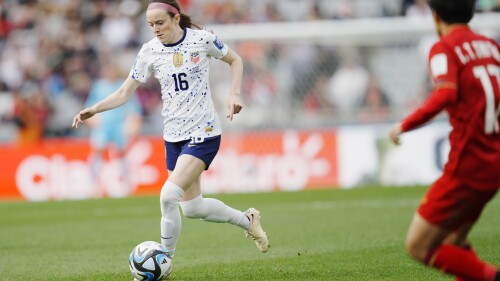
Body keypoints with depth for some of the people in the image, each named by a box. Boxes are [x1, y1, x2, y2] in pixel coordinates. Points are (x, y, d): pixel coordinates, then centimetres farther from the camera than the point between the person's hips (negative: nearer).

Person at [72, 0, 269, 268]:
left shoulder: (202, 39, -10)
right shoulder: (150, 51, -2)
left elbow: (235, 60, 7)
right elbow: (125, 92, 2)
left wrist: (234, 94, -7)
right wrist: (94, 109, -13)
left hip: (203, 133, -5)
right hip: (174, 136, 5)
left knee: (168, 195, -20)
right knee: (192, 208, 11)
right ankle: (246, 219, 36)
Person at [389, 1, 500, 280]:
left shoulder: (445, 49, -8)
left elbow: (445, 95, -25)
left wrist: (405, 125, -18)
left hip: (466, 166, -8)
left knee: (418, 246, -2)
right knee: (452, 243, 19)